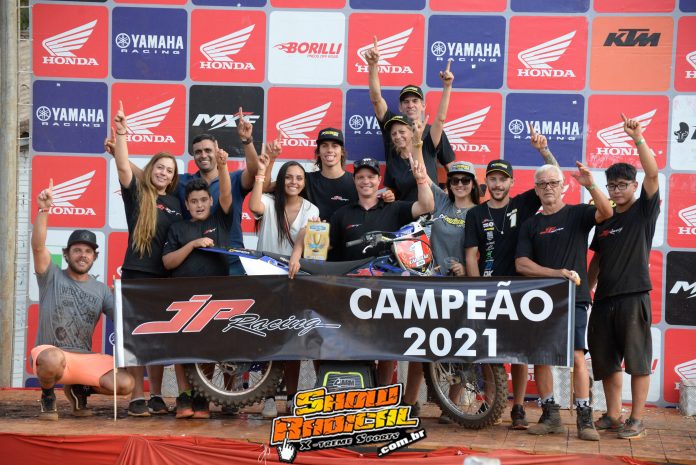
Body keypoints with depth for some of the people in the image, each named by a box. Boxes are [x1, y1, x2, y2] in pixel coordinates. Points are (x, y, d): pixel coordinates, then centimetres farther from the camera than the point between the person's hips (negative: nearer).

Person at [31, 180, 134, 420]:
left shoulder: (101, 289, 12)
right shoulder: (51, 276, 2)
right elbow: (38, 246, -15)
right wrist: (43, 210, -26)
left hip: (85, 358, 4)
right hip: (49, 353, -4)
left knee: (125, 384, -19)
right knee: (53, 358, -42)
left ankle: (79, 390, 13)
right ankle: (47, 395, -4)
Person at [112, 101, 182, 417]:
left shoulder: (175, 202, 14)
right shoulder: (136, 193, 3)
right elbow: (123, 167, -13)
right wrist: (121, 133, -22)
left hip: (166, 275, 4)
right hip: (137, 272, -4)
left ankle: (156, 395, 16)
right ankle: (137, 397, 1)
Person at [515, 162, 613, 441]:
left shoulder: (577, 214, 7)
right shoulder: (530, 225, 14)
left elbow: (606, 212, -13)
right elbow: (521, 264, 2)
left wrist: (591, 186, -29)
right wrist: (558, 273, -11)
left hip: (573, 298, -3)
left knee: (577, 357, -12)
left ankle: (584, 418, -9)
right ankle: (550, 415, 11)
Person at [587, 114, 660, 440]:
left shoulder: (644, 210, 1)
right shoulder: (604, 220, 16)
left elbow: (652, 173, -14)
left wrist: (638, 139, -22)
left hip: (634, 296, -6)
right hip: (604, 298, 6)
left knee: (638, 360, -2)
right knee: (605, 360, 10)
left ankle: (637, 421, 3)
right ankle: (612, 416, 21)